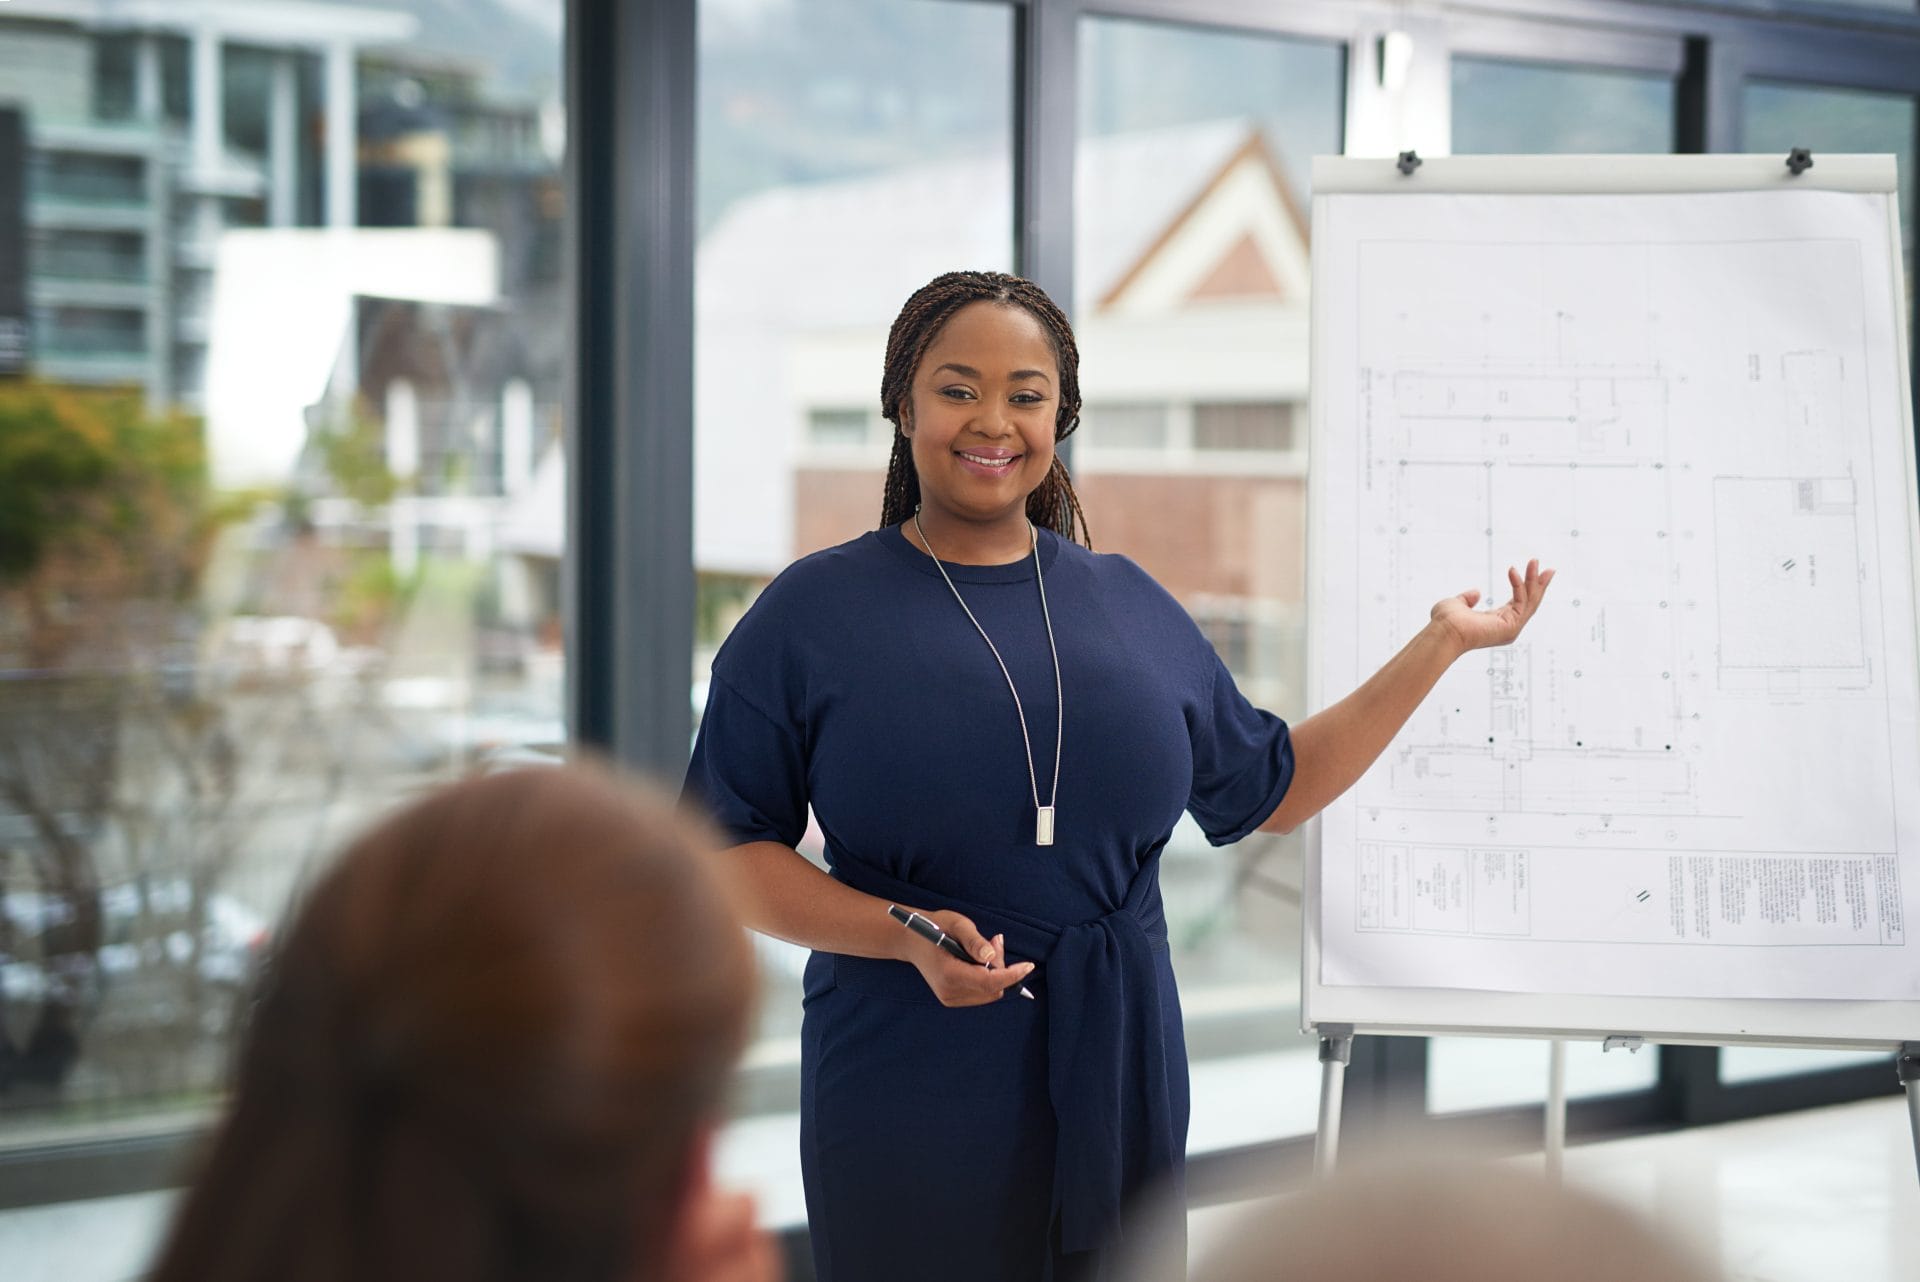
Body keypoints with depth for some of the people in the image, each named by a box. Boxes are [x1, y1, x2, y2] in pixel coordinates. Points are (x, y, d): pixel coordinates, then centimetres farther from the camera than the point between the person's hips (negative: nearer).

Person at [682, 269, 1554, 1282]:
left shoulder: (1130, 606, 10)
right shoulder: (812, 611, -2)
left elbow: (1273, 789, 19)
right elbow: (726, 851, -4)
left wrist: (1441, 644, 16)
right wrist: (906, 935, -17)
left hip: (1119, 1083, 3)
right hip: (909, 1094, -3)